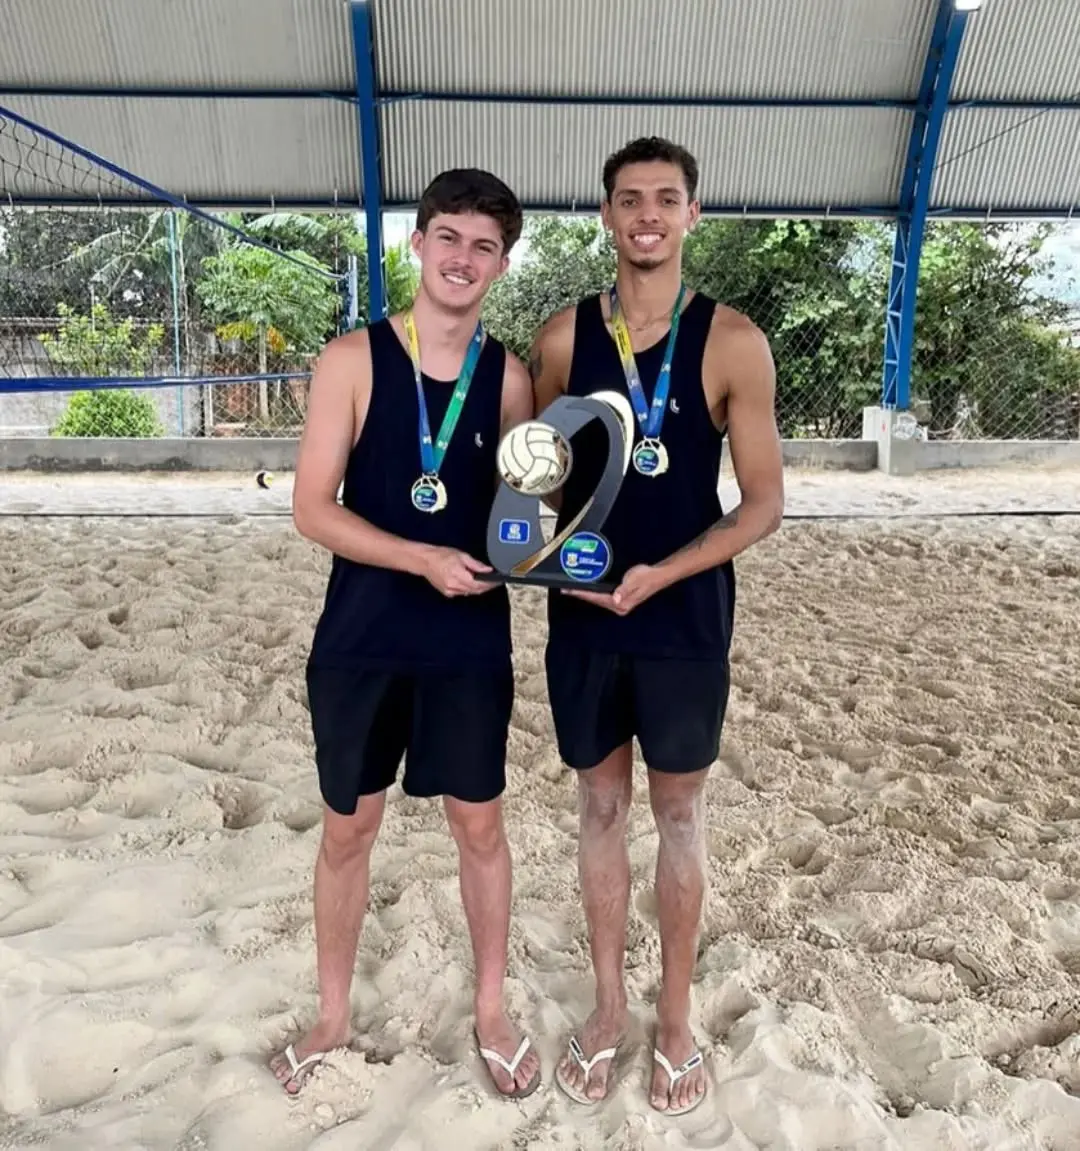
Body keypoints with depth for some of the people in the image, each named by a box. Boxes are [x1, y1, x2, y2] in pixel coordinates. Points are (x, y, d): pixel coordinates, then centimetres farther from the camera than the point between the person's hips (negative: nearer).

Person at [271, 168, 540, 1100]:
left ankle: (491, 1012, 35)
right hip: (361, 638, -1)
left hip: (472, 640, 2)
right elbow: (312, 509, -10)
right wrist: (425, 558, -21)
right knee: (348, 827, 13)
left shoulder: (508, 376, 1)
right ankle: (333, 1016, 36)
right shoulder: (354, 359, -6)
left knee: (480, 824, 13)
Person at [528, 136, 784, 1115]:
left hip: (685, 619, -2)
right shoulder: (563, 336, 2)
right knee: (602, 808, 14)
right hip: (581, 616, 2)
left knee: (679, 813, 12)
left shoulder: (732, 344, -5)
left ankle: (676, 1016, 33)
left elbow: (764, 504, -6)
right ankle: (609, 1005, 34)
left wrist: (659, 575, -18)